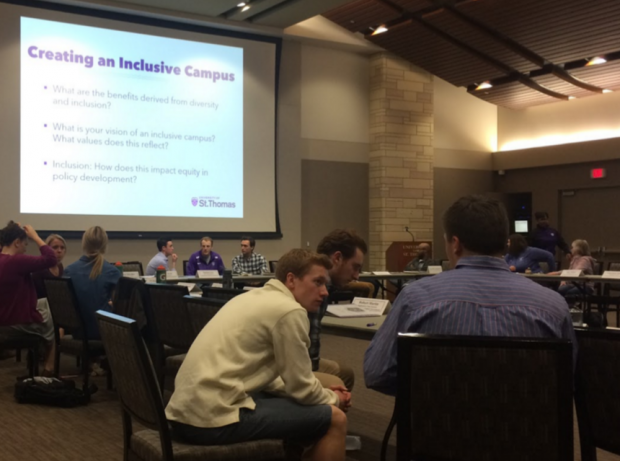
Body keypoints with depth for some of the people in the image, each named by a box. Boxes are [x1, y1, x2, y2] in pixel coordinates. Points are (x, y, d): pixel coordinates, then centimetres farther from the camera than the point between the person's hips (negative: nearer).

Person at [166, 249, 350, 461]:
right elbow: (301, 388, -5)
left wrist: (324, 394, 19)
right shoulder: (289, 311, -9)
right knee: (335, 419, -1)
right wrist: (333, 399, 15)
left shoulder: (255, 298, 18)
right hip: (215, 419, -10)